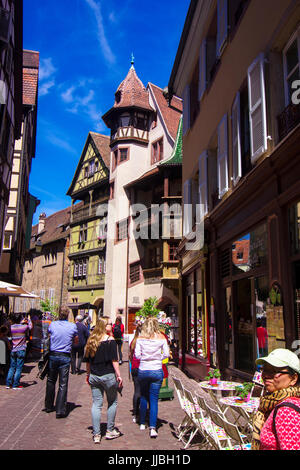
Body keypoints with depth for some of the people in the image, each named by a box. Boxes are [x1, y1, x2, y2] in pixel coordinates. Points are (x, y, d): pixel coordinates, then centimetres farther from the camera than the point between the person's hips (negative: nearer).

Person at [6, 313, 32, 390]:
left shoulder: (11, 327, -3)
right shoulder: (24, 327, -12)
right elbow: (30, 326, 10)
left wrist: (22, 322, 30)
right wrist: (29, 319, 27)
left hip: (13, 350, 4)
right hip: (21, 350, -4)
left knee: (12, 367, 15)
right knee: (19, 368, 2)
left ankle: (8, 384, 17)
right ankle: (15, 385, 4)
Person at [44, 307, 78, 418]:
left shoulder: (52, 324, -3)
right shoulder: (73, 326, -5)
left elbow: (48, 337, 11)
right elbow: (76, 341, 9)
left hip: (52, 355, 2)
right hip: (65, 357, -2)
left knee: (50, 381, 17)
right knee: (63, 384, 2)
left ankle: (48, 406, 29)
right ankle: (60, 410, 2)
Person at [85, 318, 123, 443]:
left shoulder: (91, 340, 5)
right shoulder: (110, 340, -10)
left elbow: (87, 360, 12)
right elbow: (114, 359, -13)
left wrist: (88, 374, 22)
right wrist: (118, 375, -9)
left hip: (93, 376, 5)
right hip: (108, 376, -4)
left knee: (96, 404, 9)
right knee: (112, 402, 14)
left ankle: (96, 434, 10)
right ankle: (110, 431, 20)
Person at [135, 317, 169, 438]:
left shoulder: (140, 338, -3)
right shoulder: (161, 337, -3)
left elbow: (137, 354, -5)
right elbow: (166, 354, -2)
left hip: (143, 370, 1)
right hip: (157, 371, -1)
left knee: (143, 397, 19)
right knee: (154, 399, 4)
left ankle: (142, 423, 29)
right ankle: (153, 428, -3)